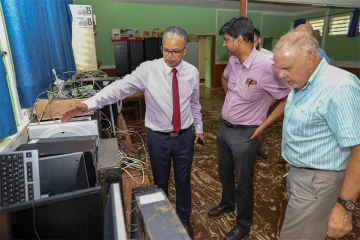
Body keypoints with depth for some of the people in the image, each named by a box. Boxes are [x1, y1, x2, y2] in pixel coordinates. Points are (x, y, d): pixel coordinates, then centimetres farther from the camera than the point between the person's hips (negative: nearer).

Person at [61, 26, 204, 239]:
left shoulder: (192, 72, -4)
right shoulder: (148, 70, -15)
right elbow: (120, 88, -24)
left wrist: (199, 128, 14)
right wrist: (89, 104, -36)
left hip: (185, 137, 2)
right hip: (159, 138, -2)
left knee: (183, 181, 18)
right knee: (160, 182, 17)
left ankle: (184, 220, 45)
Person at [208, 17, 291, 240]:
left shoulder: (266, 66, -23)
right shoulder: (233, 61, -1)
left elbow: (289, 99, -18)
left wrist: (262, 126, -15)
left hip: (245, 134, -7)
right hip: (224, 128, 7)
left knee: (243, 182, 11)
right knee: (224, 173, 24)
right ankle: (227, 203, 52)